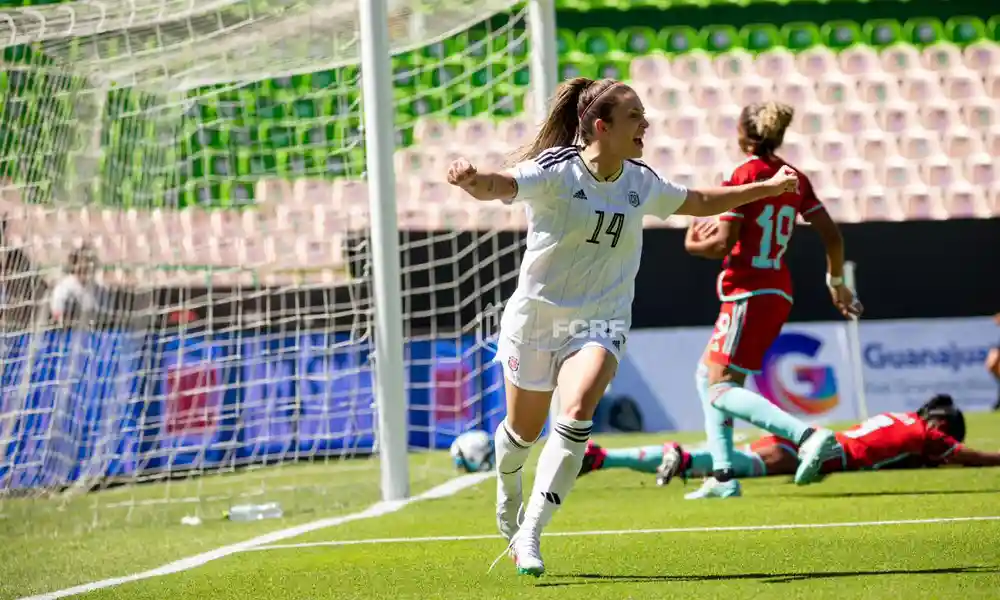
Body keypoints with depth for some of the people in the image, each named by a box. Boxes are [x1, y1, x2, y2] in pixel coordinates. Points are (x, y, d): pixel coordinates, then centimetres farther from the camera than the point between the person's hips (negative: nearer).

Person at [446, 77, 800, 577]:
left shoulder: (641, 183, 1)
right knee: (523, 430, 14)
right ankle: (508, 495, 50)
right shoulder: (555, 170, -16)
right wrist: (471, 179, -58)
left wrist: (767, 187, 26)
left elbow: (699, 202, 21)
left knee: (576, 414, -25)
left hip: (600, 323, 2)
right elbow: (499, 186, -34)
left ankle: (529, 535, -19)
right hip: (536, 315, -2)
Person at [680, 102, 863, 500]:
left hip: (748, 295, -9)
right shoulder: (794, 178, 9)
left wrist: (693, 243, 5)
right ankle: (723, 476, 13)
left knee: (720, 389, -9)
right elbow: (832, 235, 9)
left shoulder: (743, 175, -12)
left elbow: (722, 243, -16)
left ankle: (807, 435, -29)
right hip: (778, 294, 9)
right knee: (707, 375, 20)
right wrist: (836, 281, 24)